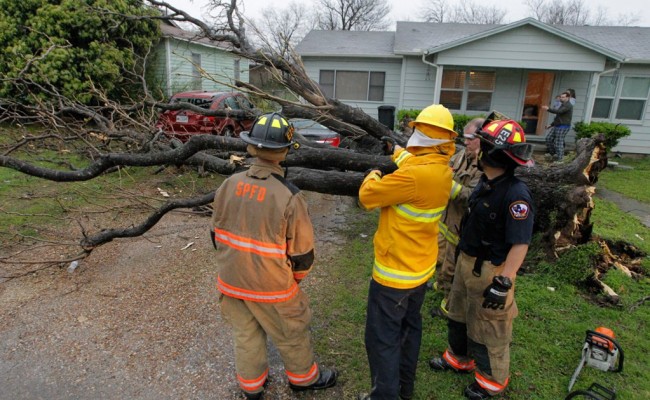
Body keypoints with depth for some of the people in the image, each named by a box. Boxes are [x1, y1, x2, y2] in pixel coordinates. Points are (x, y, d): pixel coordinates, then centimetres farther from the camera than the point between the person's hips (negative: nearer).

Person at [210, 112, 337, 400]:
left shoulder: (229, 185, -9)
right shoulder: (289, 196, -23)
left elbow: (217, 236, 3)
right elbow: (302, 253, -14)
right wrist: (294, 278, 7)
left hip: (231, 282, 5)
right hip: (271, 287, -4)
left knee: (245, 335, 23)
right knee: (292, 336, 20)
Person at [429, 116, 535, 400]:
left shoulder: (515, 194, -27)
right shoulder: (486, 182, -1)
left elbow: (520, 244, -26)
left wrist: (503, 283, -26)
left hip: (490, 271, -9)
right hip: (466, 261, 9)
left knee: (488, 328, 11)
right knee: (458, 315, 25)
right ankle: (459, 359, 48)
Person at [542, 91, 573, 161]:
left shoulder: (568, 105, -11)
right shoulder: (563, 105, 21)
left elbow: (559, 111, -28)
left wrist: (548, 109, -29)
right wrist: (551, 124, 23)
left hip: (563, 127, -10)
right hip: (557, 126, 10)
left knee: (558, 142, -10)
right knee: (549, 138, 4)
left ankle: (559, 158, -5)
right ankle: (552, 153, 13)